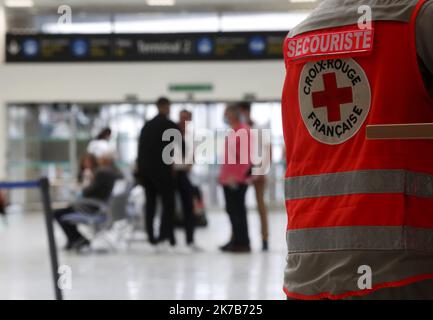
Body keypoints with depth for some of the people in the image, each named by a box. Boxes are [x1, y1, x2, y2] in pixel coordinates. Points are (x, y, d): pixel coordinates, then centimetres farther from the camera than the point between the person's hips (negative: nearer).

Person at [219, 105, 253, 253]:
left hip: (238, 180, -9)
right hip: (228, 179, 9)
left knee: (238, 211, -7)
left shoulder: (244, 131, -12)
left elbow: (246, 157, -18)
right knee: (231, 210, 11)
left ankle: (242, 243, -3)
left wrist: (236, 177, -22)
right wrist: (223, 175, 20)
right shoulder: (232, 132, 17)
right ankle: (236, 240, 18)